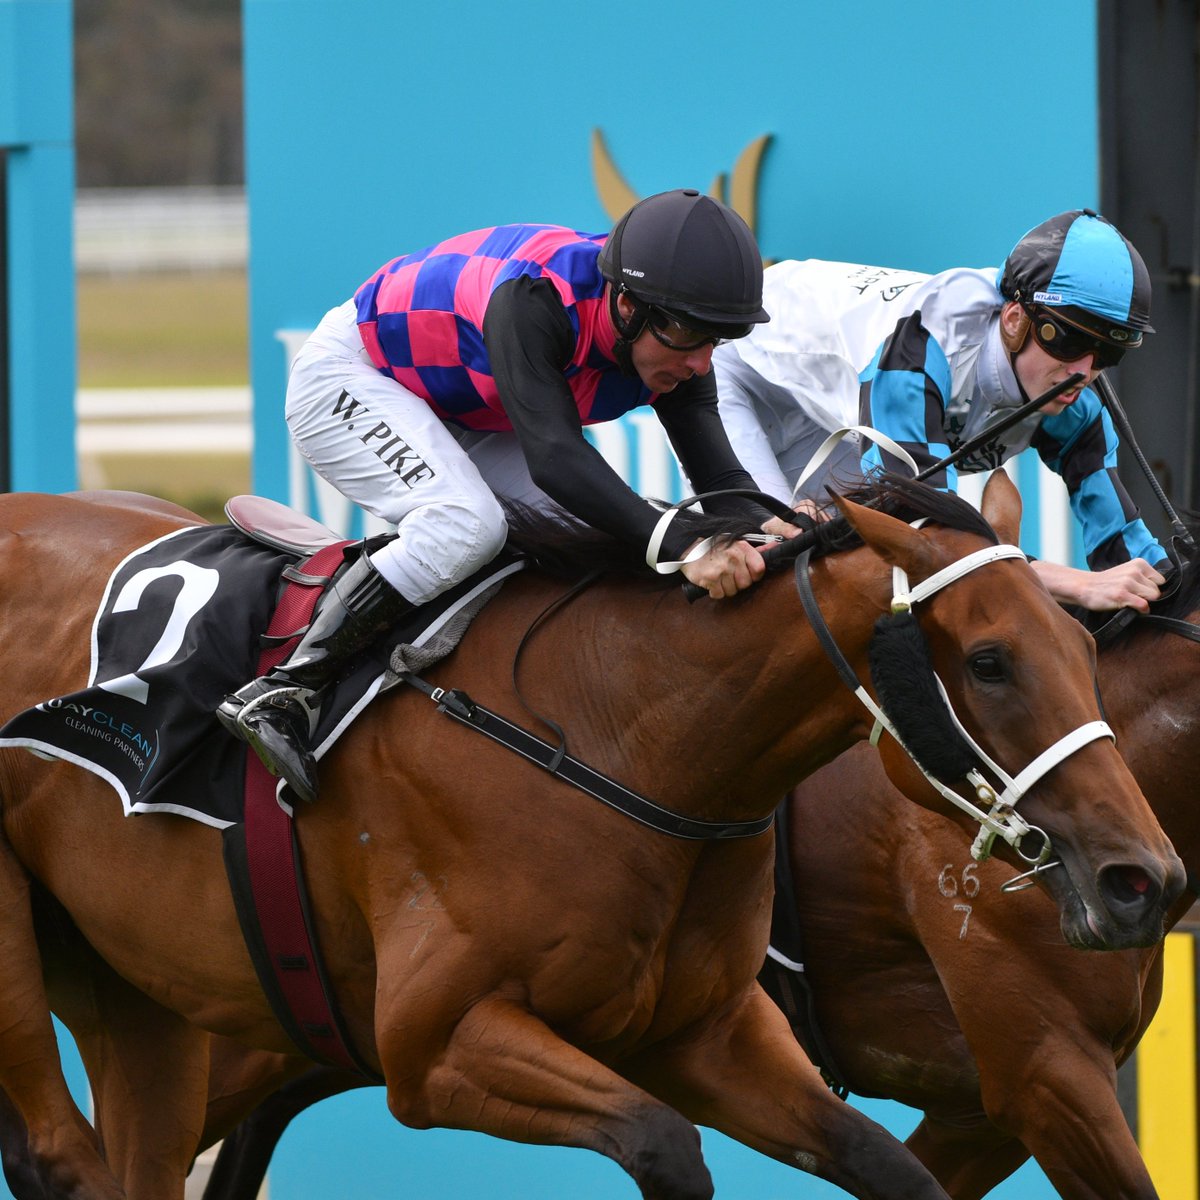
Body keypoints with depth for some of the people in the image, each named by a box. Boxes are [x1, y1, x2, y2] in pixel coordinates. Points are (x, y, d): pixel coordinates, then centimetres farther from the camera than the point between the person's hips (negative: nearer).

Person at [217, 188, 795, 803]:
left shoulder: (674, 343, -17)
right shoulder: (535, 299, -40)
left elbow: (717, 470, -21)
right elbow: (555, 457, -49)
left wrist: (765, 525, -45)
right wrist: (681, 549, -59)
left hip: (463, 419, 8)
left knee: (596, 536, -7)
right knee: (466, 523, -32)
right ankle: (276, 695, -31)